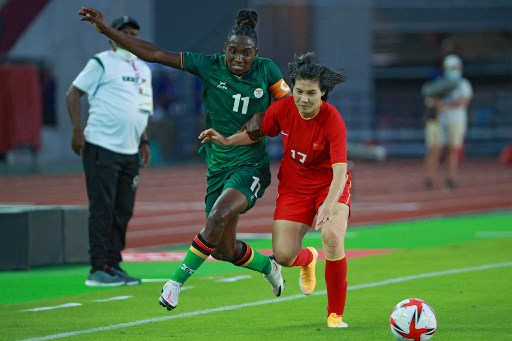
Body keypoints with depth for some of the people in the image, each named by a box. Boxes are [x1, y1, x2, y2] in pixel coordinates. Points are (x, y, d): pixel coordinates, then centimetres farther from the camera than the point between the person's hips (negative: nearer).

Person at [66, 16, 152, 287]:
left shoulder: (143, 69, 18)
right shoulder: (102, 63, -3)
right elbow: (73, 93, -4)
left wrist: (143, 141, 19)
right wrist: (78, 130, -13)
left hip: (130, 152, 7)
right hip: (102, 149, -7)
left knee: (123, 211, 8)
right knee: (102, 210, -8)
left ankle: (113, 266, 15)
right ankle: (98, 270, -7)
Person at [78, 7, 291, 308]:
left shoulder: (266, 70, -6)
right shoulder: (209, 66, -4)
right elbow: (154, 54, -6)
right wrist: (106, 29, -10)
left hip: (251, 167, -3)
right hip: (219, 167, 4)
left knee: (219, 216, -30)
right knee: (224, 250, 6)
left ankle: (178, 281, -19)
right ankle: (268, 267, 38)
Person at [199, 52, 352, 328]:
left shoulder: (332, 120, -26)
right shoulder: (282, 109, -14)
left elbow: (340, 168, -34)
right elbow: (258, 133, 8)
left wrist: (328, 205, -48)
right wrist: (226, 141, -6)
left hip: (330, 185, -3)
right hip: (293, 186, 3)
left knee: (332, 238, -31)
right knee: (283, 255, -8)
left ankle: (336, 315, -14)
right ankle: (308, 259, 36)